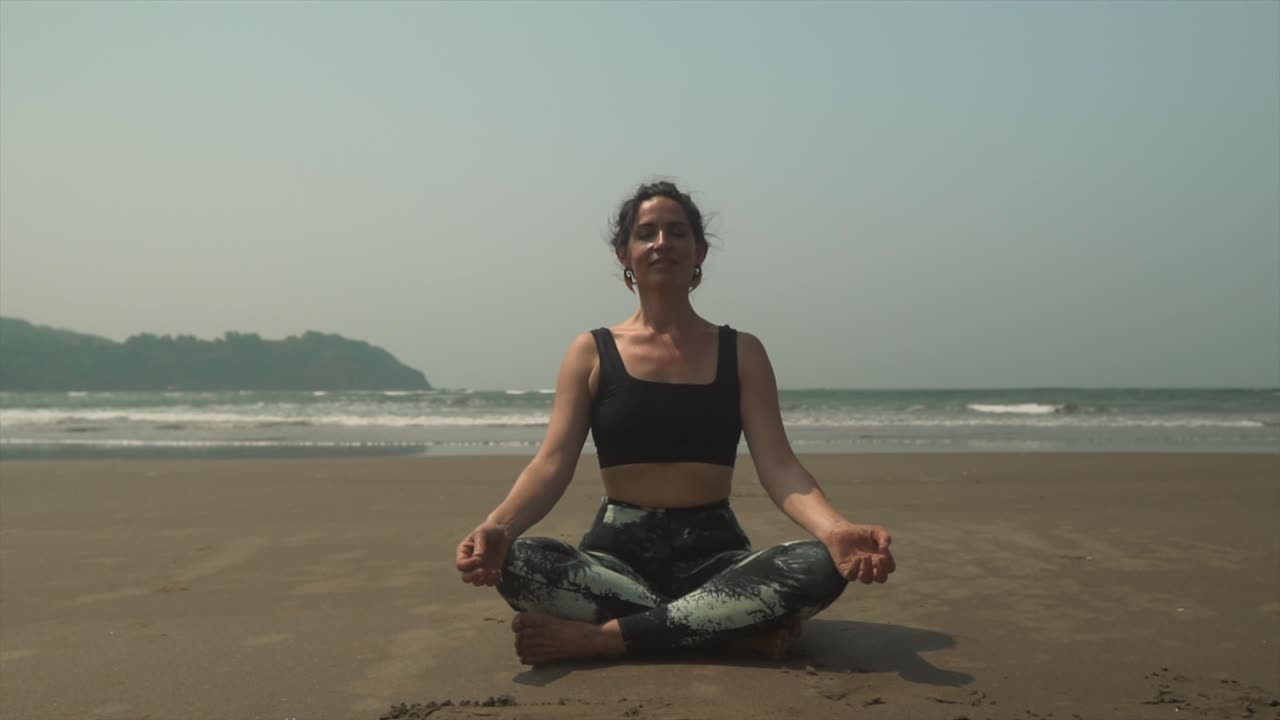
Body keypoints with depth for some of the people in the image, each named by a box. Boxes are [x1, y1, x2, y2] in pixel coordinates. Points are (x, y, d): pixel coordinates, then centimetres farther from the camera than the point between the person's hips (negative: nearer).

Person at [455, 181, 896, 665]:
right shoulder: (592, 352, 5)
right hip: (617, 552, 0)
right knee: (516, 563, -32)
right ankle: (739, 628, -25)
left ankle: (598, 636, -25)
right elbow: (552, 464, -5)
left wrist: (836, 530, -26)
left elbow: (777, 466, -4)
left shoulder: (741, 352, 7)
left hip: (714, 553, 1)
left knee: (820, 566, -30)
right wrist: (497, 526, -27)